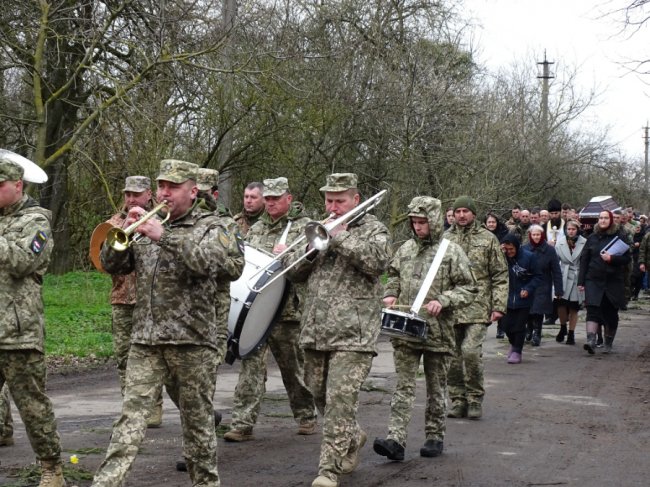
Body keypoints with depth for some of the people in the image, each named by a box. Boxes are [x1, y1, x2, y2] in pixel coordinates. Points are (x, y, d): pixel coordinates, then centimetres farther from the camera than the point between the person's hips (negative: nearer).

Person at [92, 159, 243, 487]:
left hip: (193, 340, -3)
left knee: (197, 417, 7)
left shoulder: (209, 226, 3)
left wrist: (164, 236, -25)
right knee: (131, 414, -7)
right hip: (146, 340, 3)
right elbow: (111, 264, 10)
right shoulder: (146, 225, 15)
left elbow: (208, 262, -18)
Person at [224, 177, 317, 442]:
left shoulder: (304, 227, 1)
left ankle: (306, 416, 27)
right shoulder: (256, 229, 17)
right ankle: (242, 423, -5)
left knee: (294, 367, 9)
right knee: (251, 363, -5)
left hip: (288, 309, -3)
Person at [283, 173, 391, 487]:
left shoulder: (373, 229, 1)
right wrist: (312, 247, -6)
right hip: (315, 332, 6)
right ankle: (353, 438, 39)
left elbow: (377, 261, -19)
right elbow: (293, 270, 13)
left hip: (352, 334, -6)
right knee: (320, 397, 16)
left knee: (340, 400, -12)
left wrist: (341, 236, -16)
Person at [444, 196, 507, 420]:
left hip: (477, 309, -3)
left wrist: (499, 306, -3)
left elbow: (501, 276, 4)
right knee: (453, 356, 5)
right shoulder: (445, 239, 9)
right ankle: (458, 400, 18)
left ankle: (475, 399, 1)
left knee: (471, 351, -16)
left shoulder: (487, 239, 4)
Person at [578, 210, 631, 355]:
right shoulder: (592, 238, 8)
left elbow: (627, 258, 0)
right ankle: (591, 341, -24)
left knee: (611, 313, 8)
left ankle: (608, 343, 22)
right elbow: (584, 260, 8)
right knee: (593, 310, -14)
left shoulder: (620, 236, 3)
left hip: (614, 281, -1)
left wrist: (612, 258, -17)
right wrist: (581, 281, 3)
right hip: (594, 280, 1)